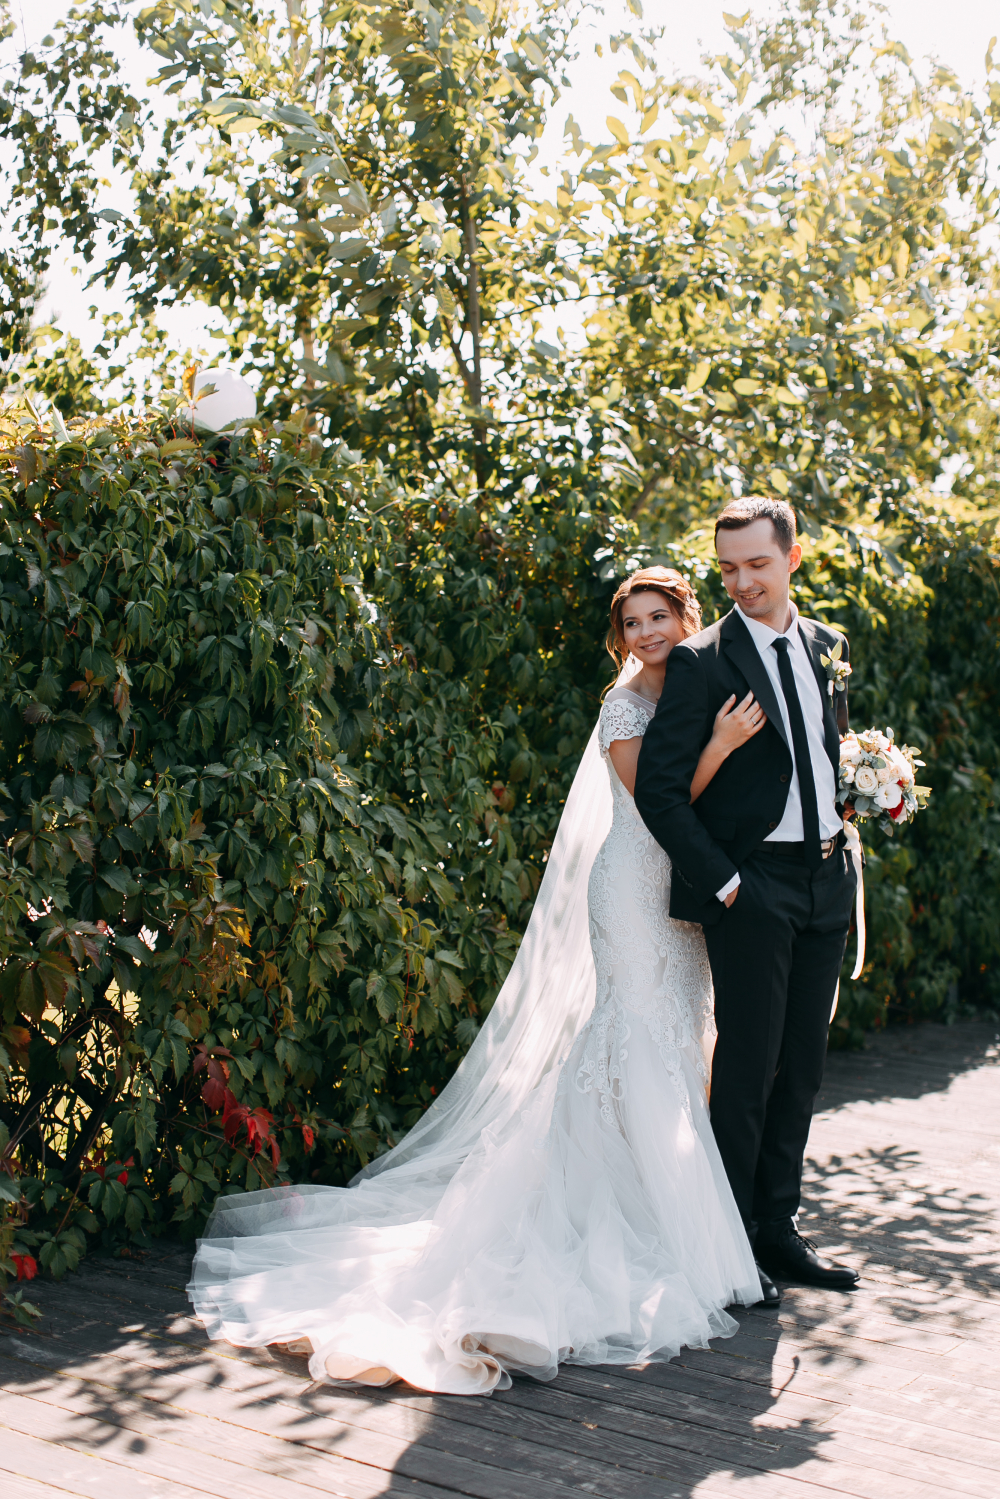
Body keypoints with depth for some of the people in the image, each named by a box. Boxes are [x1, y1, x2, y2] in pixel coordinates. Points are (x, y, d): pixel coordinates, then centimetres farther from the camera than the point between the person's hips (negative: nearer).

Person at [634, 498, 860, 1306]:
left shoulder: (829, 646, 11)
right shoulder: (702, 659, -8)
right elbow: (658, 787, -11)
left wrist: (845, 840, 8)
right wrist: (720, 880, -13)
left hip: (825, 880, 6)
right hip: (751, 888, -6)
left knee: (802, 1066, 11)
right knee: (748, 1066, -2)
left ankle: (778, 1227, 22)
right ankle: (732, 1243, 10)